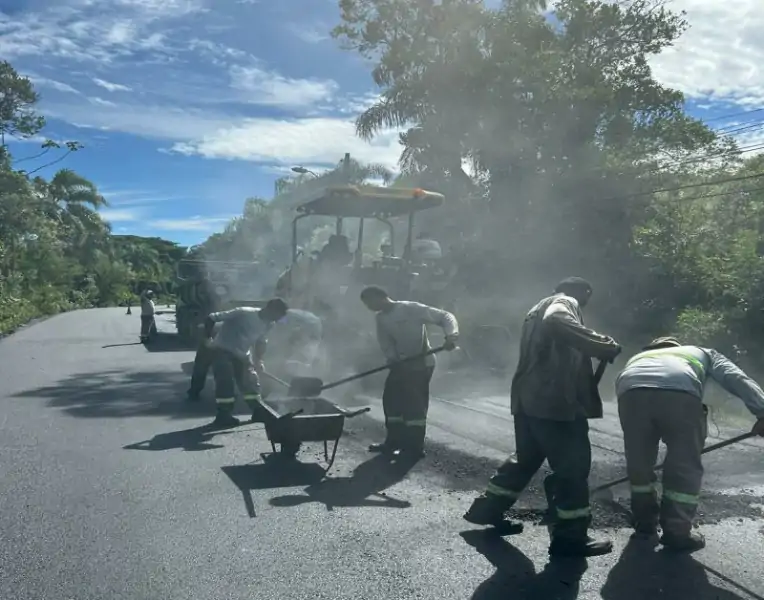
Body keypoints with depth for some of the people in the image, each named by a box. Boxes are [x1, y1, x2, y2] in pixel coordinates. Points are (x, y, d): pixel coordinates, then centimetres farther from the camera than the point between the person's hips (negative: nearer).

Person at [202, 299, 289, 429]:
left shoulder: (268, 324, -8)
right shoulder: (244, 313, -30)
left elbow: (261, 341, 8)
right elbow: (211, 318, -24)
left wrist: (259, 360, -4)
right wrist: (208, 338, -26)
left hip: (242, 354, 7)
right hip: (223, 351, -6)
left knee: (251, 381, 5)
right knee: (225, 382, -15)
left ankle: (258, 412, 16)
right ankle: (224, 416, -8)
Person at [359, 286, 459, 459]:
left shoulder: (411, 308, -17)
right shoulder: (381, 318, 5)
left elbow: (445, 316, -17)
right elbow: (386, 344, 5)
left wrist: (451, 335, -36)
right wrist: (394, 360, -15)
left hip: (421, 364, -8)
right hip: (400, 364, 8)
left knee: (414, 404, -7)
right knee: (391, 400, 10)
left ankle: (415, 447, 3)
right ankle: (394, 441, 23)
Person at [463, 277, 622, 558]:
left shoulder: (540, 308, 27)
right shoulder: (564, 303, -2)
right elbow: (558, 324, -27)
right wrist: (607, 347, -21)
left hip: (528, 398, 10)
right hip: (553, 401, -10)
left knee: (526, 458, 21)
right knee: (573, 465, 0)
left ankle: (487, 508, 31)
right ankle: (570, 536, 7)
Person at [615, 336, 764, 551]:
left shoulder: (638, 357, 46)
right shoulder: (703, 353, 40)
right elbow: (736, 378, 21)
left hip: (631, 391, 3)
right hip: (680, 392, -3)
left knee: (639, 462, 23)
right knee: (686, 466, 17)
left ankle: (645, 523, 38)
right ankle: (677, 533, 24)